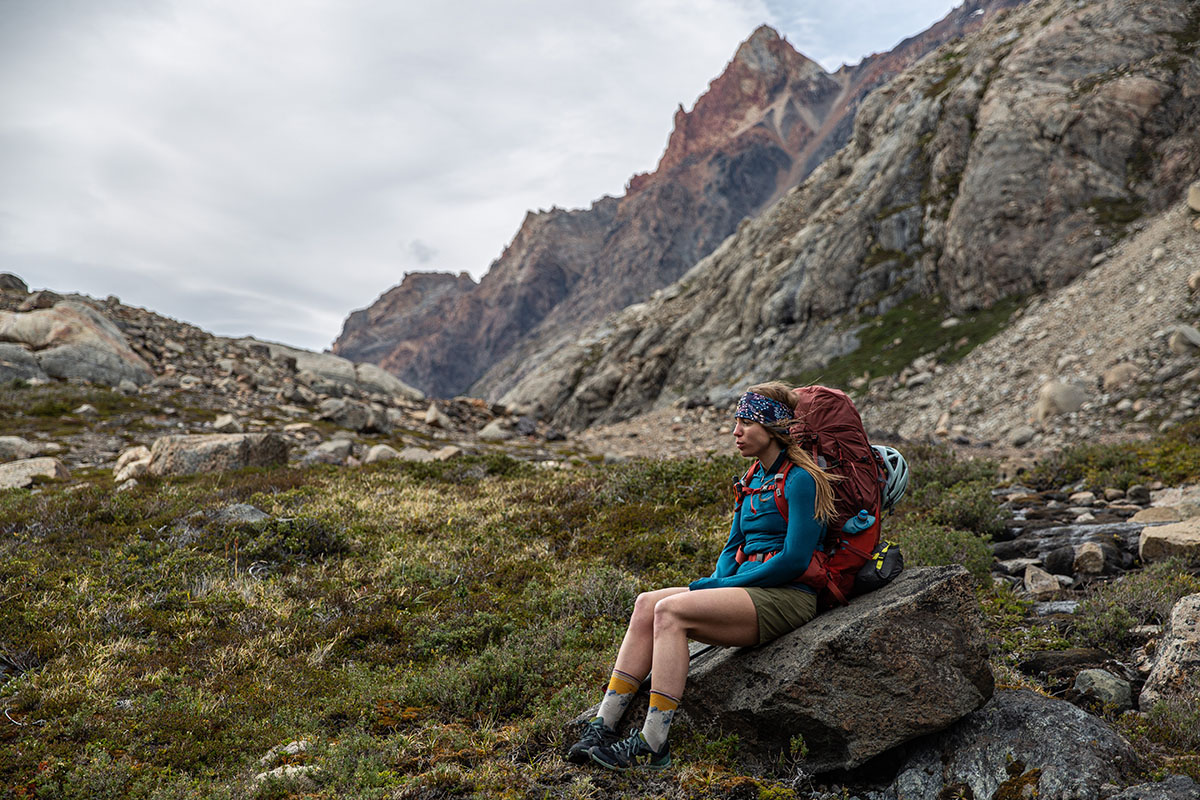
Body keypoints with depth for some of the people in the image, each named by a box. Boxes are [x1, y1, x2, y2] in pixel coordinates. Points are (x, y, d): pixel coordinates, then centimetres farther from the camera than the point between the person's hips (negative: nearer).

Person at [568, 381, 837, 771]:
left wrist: (723, 584, -12)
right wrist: (718, 582, -1)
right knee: (647, 603, -11)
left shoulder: (800, 480, -9)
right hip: (748, 591, 8)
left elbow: (794, 560, -16)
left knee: (672, 611, -26)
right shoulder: (754, 479, 18)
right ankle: (602, 726, -15)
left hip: (786, 598, -8)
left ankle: (653, 744, -25)